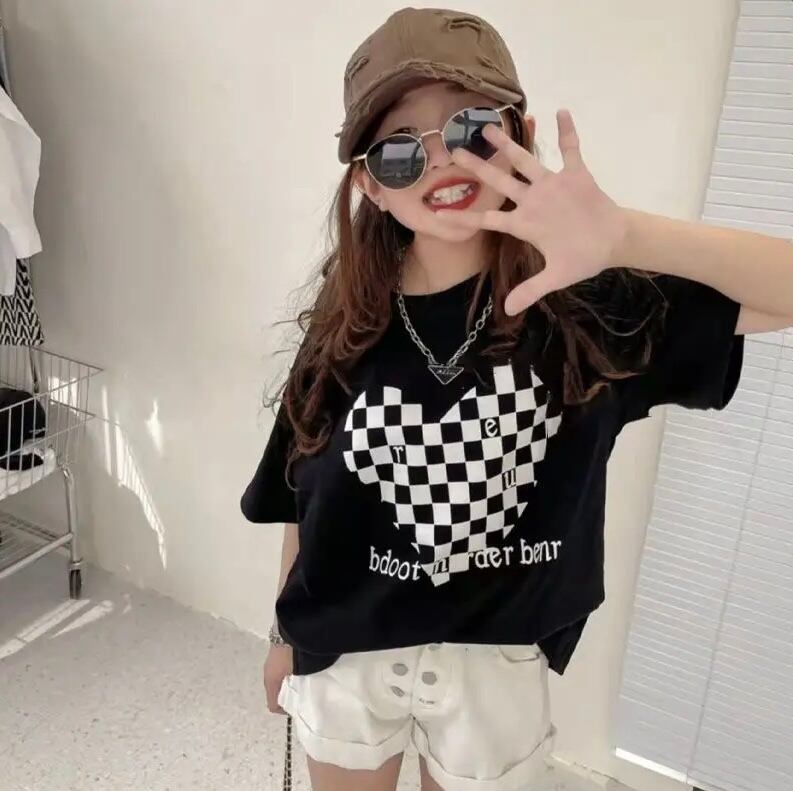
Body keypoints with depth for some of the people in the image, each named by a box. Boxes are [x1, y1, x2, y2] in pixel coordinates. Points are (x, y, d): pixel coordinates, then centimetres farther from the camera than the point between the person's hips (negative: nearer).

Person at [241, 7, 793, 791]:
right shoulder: (348, 328, -12)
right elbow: (305, 503, -2)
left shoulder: (589, 306, -16)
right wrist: (285, 633, 10)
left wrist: (629, 238, -41)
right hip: (344, 656, 1)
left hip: (495, 665, 0)